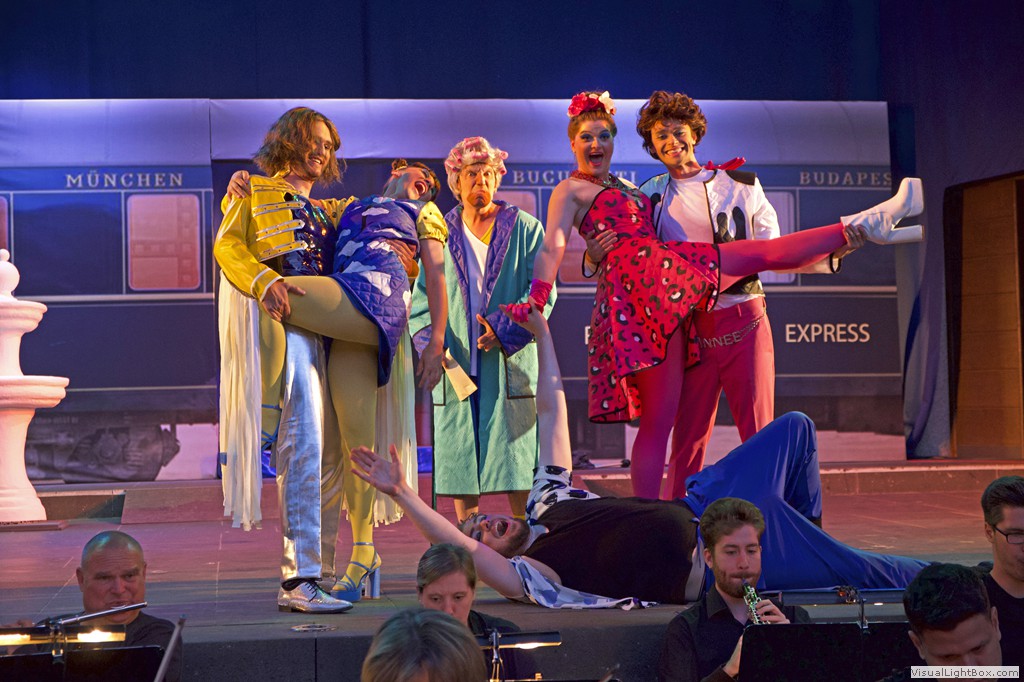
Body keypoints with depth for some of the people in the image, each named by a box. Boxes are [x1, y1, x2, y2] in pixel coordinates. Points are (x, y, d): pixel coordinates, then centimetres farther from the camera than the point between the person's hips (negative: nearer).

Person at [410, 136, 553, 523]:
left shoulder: (524, 228, 7)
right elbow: (422, 296, 13)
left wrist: (505, 331, -14)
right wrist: (429, 340, -5)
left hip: (511, 360, -2)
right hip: (456, 364, 2)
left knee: (516, 452, -4)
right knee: (459, 453, 2)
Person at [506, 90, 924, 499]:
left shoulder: (623, 187, 32)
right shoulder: (570, 191, 8)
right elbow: (552, 249, -3)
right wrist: (536, 300, -17)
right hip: (643, 270, -9)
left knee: (658, 418, 4)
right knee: (764, 253, -11)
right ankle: (862, 225, -10)